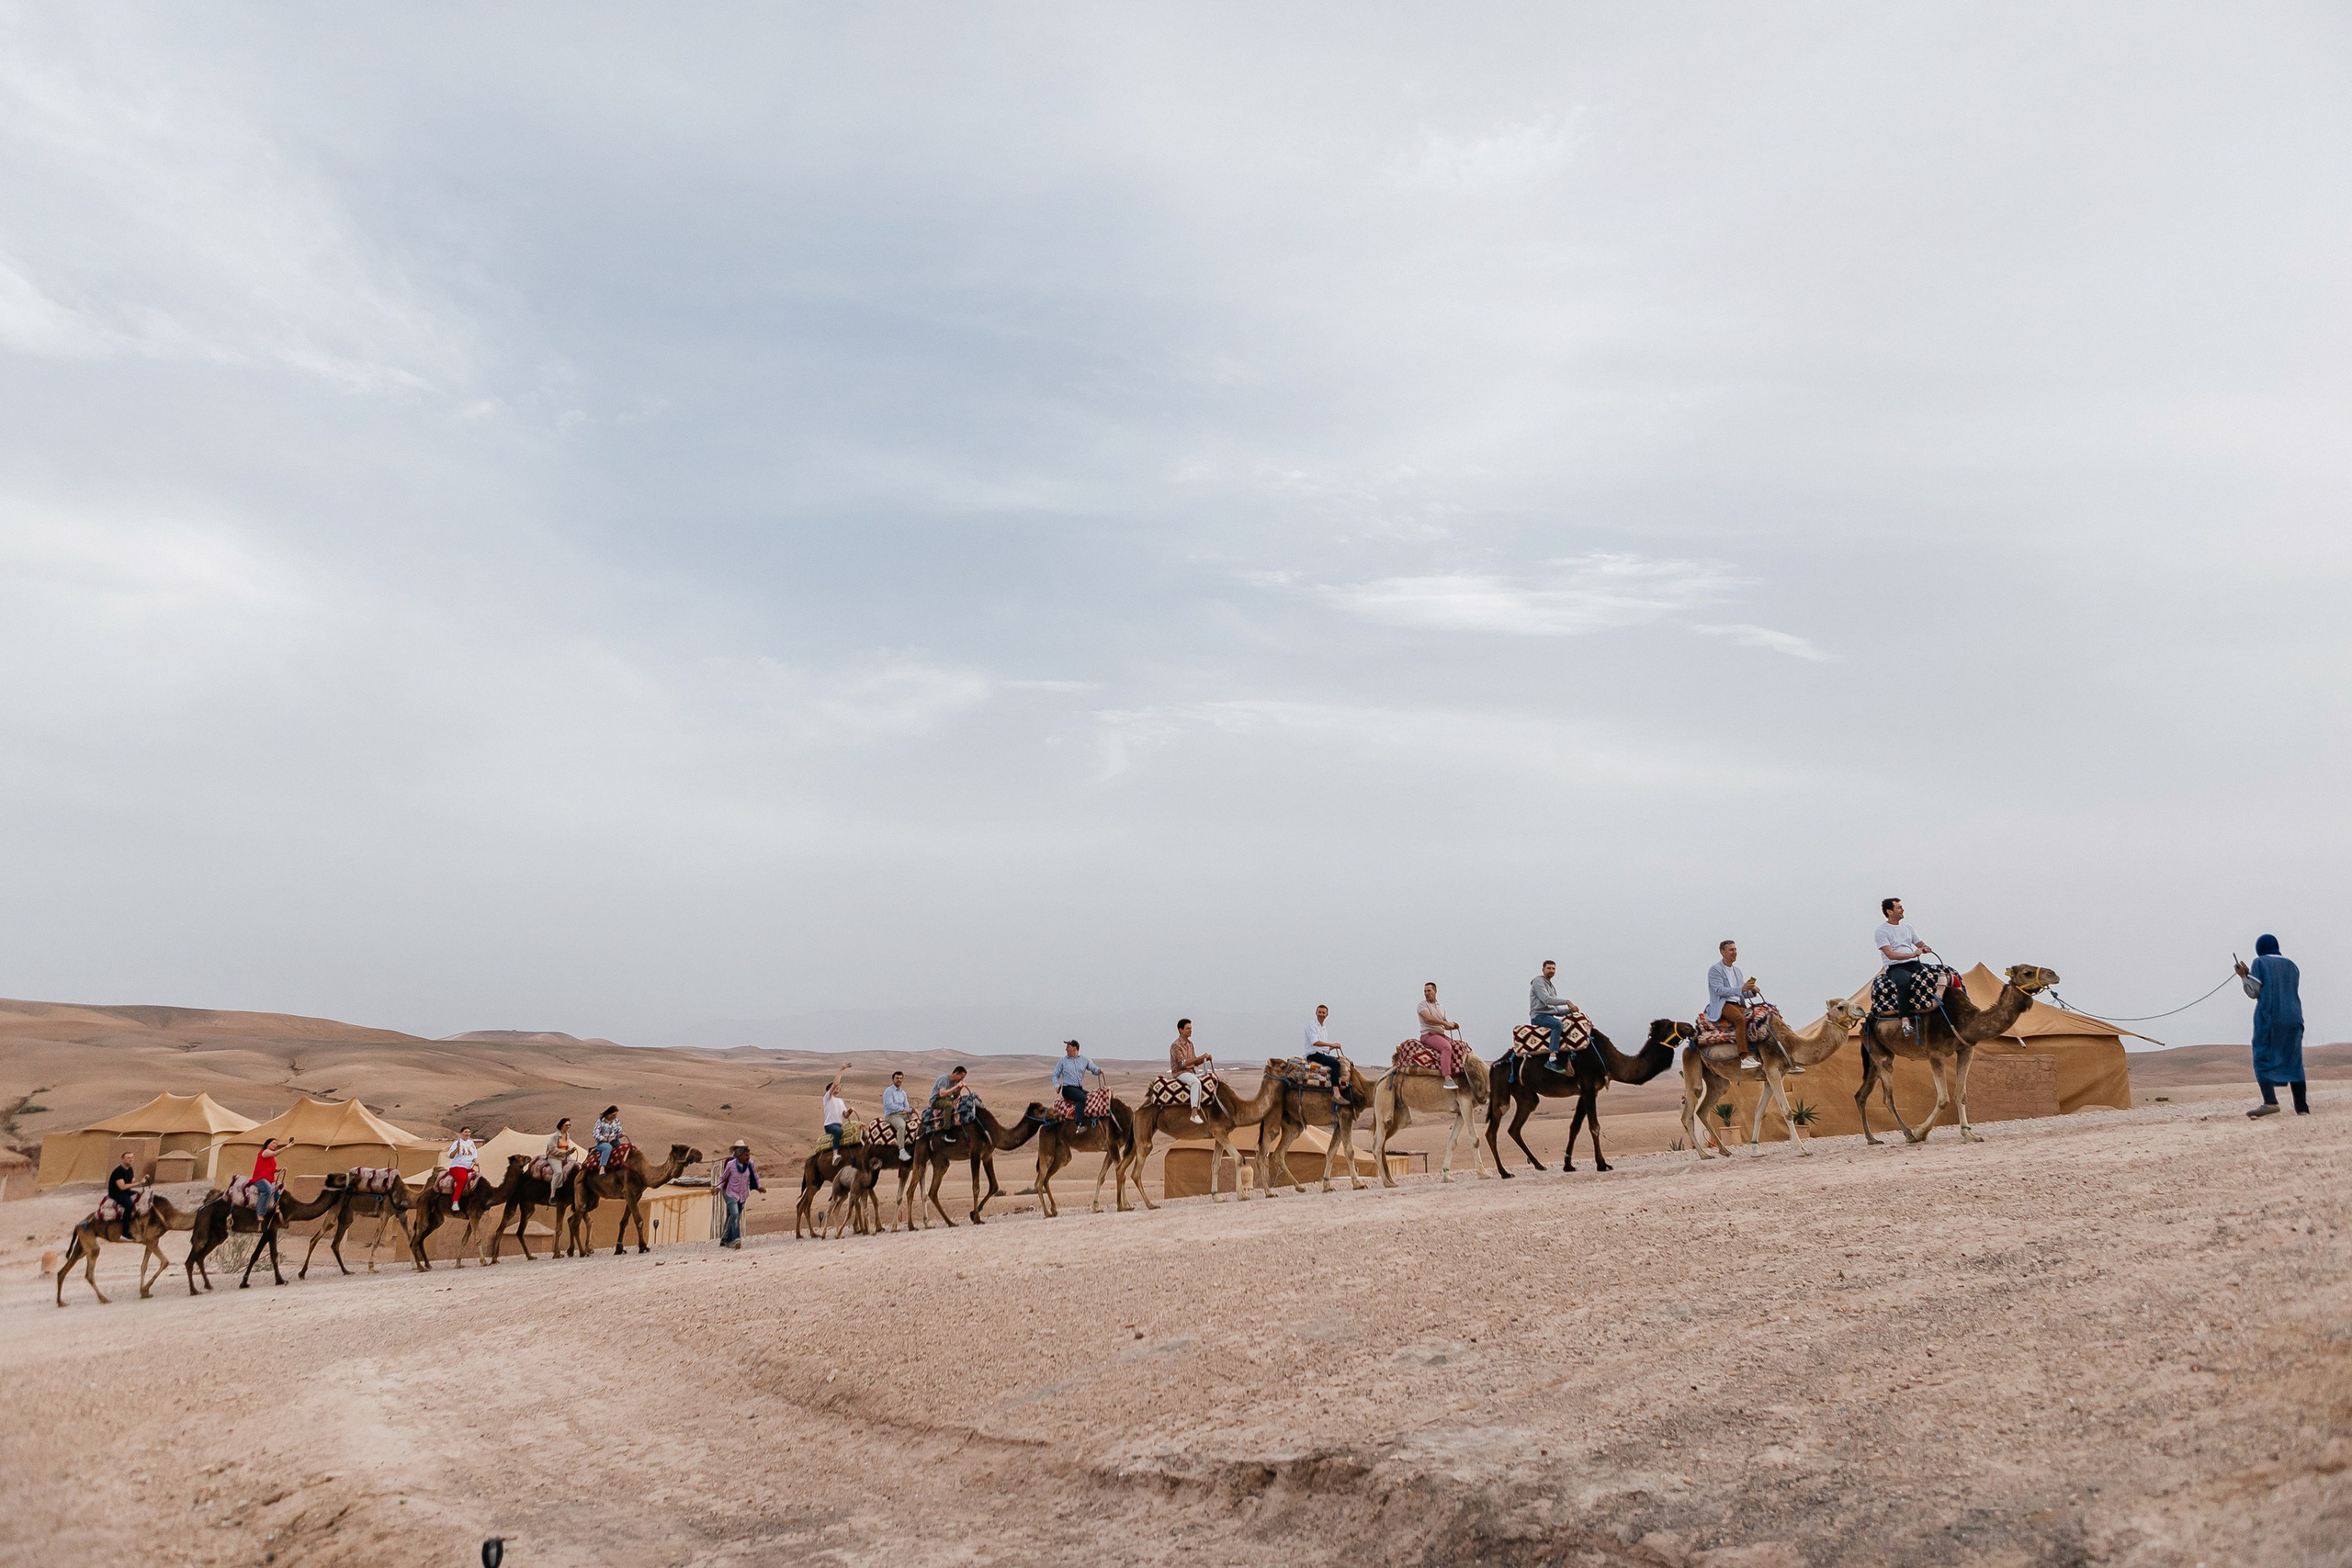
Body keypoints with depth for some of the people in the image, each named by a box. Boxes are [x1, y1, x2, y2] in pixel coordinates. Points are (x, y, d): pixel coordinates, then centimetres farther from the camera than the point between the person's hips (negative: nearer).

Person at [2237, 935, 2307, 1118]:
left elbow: (2254, 992, -4)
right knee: (2294, 1062, 9)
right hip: (2292, 1019, 5)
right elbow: (2292, 991, 23)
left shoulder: (2259, 963, 2)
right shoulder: (2291, 965, 16)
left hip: (2268, 1018, -5)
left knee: (2263, 1060, -7)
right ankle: (2302, 1107, 5)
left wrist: (2244, 976, 13)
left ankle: (2270, 1102, -24)